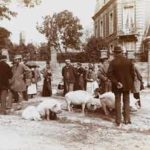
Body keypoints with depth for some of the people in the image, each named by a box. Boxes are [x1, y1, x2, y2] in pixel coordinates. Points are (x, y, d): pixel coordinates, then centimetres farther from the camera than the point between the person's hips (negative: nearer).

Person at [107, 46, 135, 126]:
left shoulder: (113, 62, -11)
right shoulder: (128, 61, -2)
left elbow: (109, 74, -20)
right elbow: (132, 73, 0)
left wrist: (116, 82, -18)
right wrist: (131, 83, 7)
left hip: (117, 86, -2)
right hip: (127, 85, 2)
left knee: (118, 102, 8)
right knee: (126, 101, 14)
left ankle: (118, 121, 10)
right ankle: (127, 119, 17)